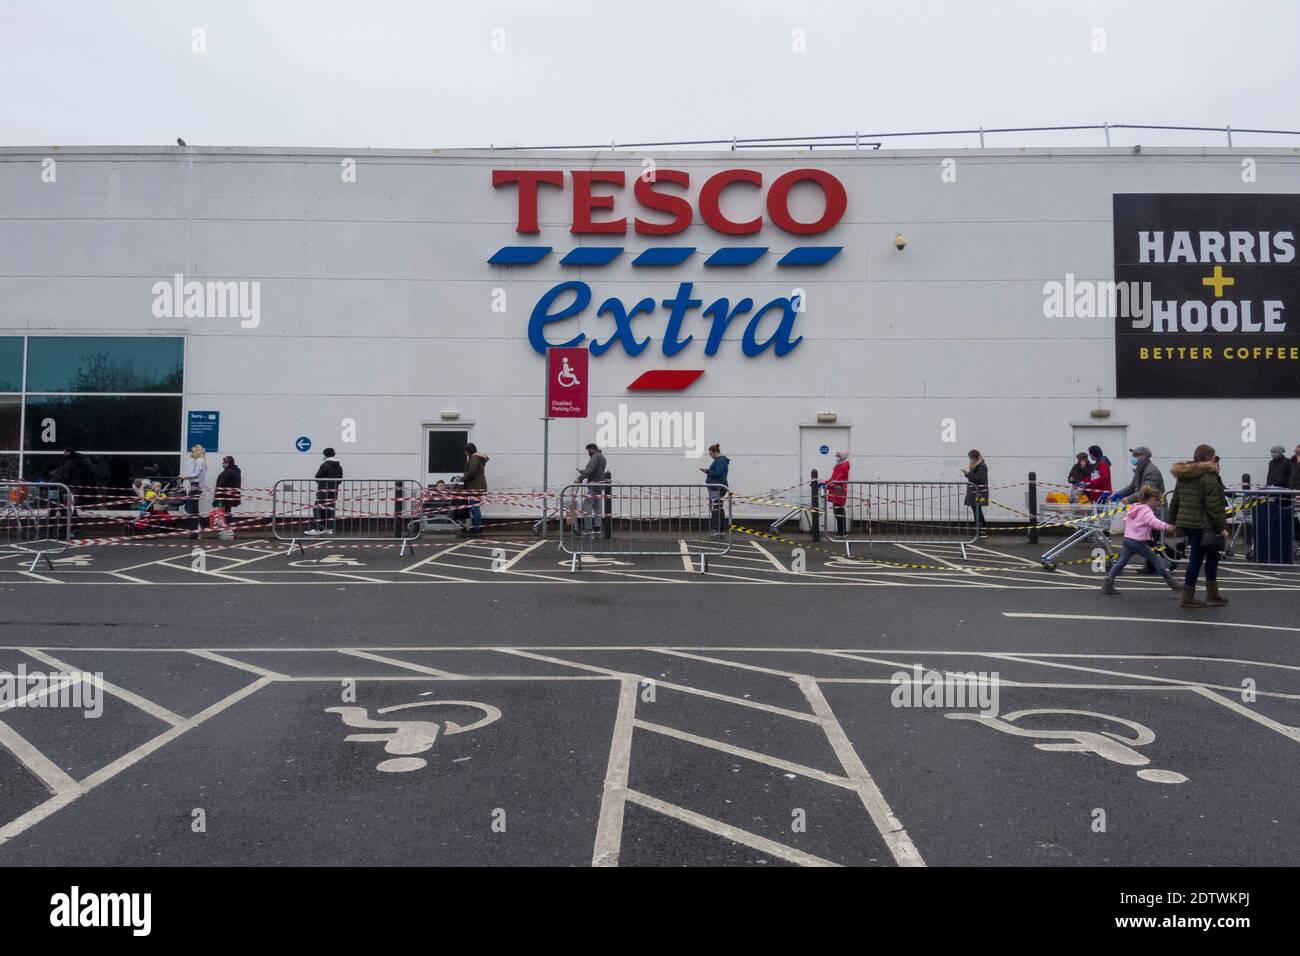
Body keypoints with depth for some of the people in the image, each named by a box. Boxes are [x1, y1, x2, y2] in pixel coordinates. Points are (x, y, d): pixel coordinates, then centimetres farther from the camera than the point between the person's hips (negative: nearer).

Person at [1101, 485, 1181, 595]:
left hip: (1127, 539, 7)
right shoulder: (1146, 511, -12)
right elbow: (1153, 522, -31)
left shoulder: (1132, 507, 14)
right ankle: (1172, 584, 14)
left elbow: (1125, 520, 26)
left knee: (1121, 561, 10)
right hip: (1139, 542, -7)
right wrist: (1166, 527, -42)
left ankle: (1107, 585, 5)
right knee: (1156, 561, 4)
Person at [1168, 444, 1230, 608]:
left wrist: (1172, 521, 21)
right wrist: (1222, 527, -12)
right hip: (1202, 525, -8)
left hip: (1184, 522, 8)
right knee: (1196, 559, 1)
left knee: (1212, 554, 18)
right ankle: (1188, 598, 6)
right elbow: (1213, 506, -17)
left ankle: (1212, 593, 22)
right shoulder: (1208, 477, -13)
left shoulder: (1183, 476, 12)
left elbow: (1174, 501, 16)